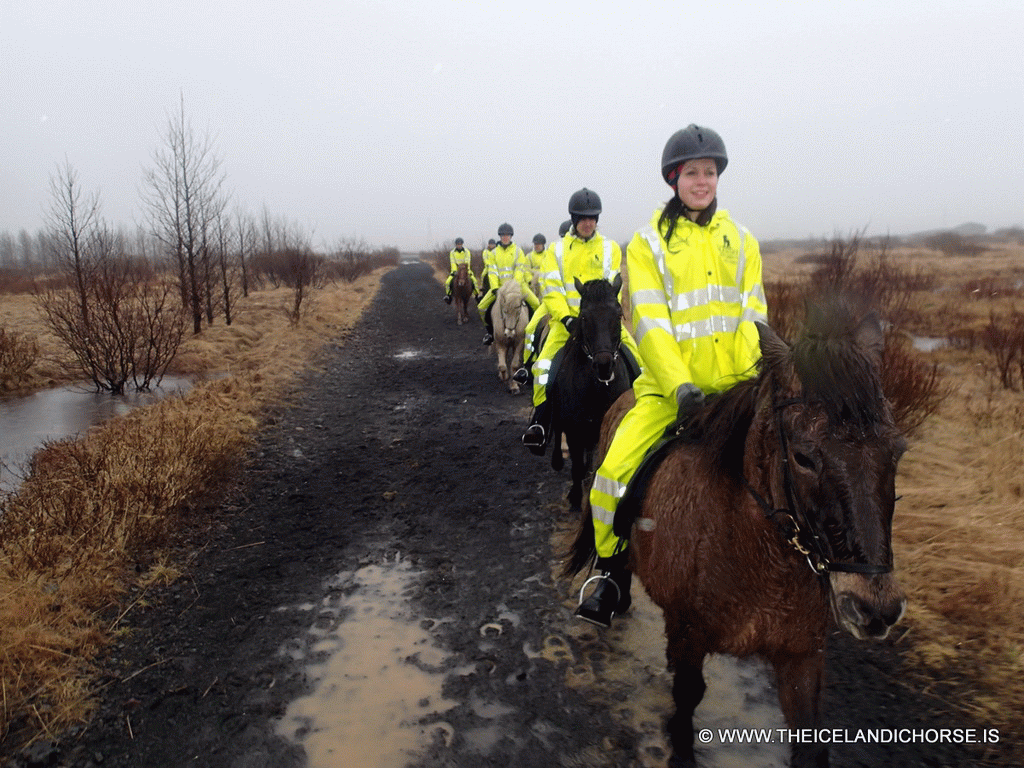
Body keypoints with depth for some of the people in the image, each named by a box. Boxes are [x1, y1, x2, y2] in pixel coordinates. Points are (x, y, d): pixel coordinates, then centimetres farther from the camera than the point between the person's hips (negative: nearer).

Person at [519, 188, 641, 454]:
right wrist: (566, 318, -17)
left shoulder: (610, 248, 9)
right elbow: (551, 290, -1)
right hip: (567, 319, -1)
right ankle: (539, 424, -12)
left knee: (639, 360, -12)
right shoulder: (557, 250, 8)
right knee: (545, 367, -21)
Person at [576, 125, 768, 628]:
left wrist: (752, 382, -12)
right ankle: (612, 577, 5)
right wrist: (679, 384, -22)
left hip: (734, 385, 3)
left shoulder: (740, 241, 11)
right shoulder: (648, 243, 2)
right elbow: (649, 321, -9)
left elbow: (752, 317, 4)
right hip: (670, 386, -2)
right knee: (614, 470, -18)